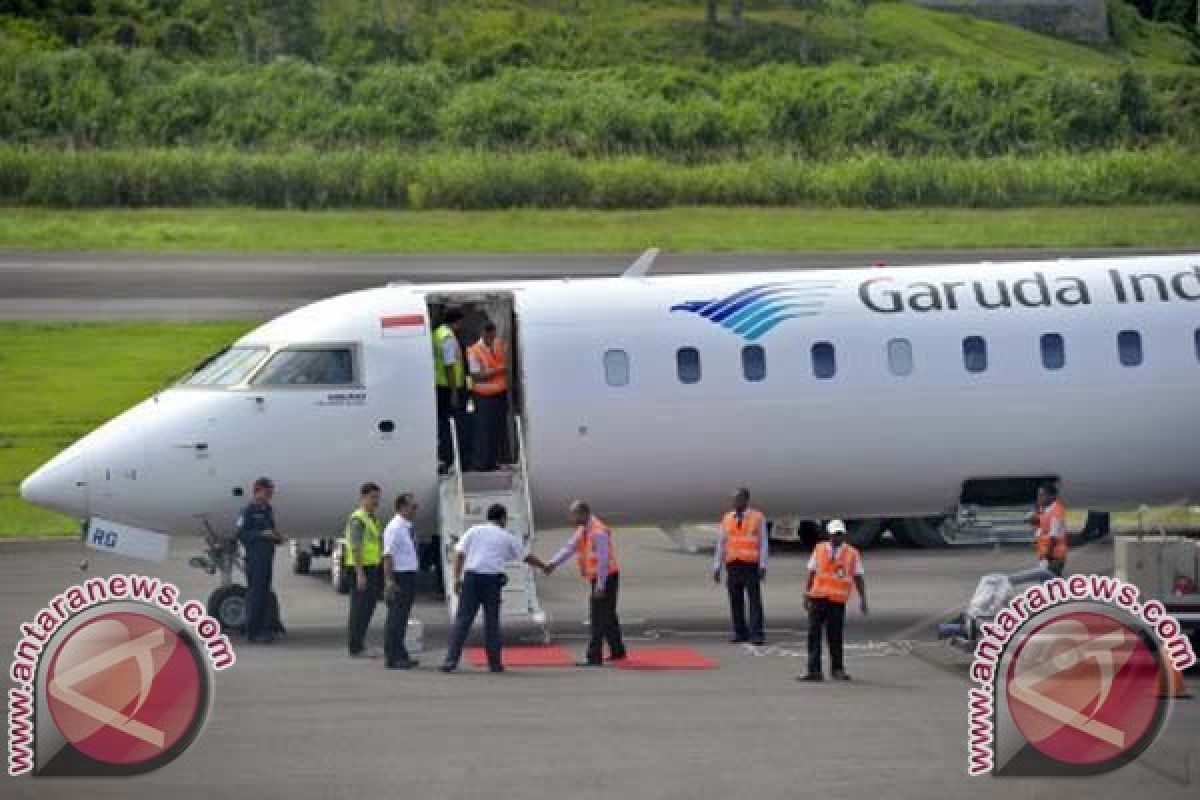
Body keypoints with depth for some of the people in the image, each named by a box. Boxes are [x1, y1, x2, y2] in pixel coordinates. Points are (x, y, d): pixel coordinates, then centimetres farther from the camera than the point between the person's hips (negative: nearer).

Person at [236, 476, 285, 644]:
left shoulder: (268, 510, 16)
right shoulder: (248, 511, -8)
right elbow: (241, 534, -14)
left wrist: (277, 539, 2)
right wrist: (262, 534, -22)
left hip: (268, 558, 8)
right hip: (254, 558, -8)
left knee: (265, 594, 8)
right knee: (255, 593, -8)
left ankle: (264, 629, 11)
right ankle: (253, 632, -6)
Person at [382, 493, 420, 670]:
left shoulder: (408, 528, 14)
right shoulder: (394, 528, -15)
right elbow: (388, 555, -21)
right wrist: (389, 581, -27)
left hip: (410, 576, 10)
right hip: (399, 577, -10)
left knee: (402, 618, 14)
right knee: (396, 617, -7)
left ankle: (400, 656, 21)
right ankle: (392, 658, -5)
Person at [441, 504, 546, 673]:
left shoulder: (474, 531, 12)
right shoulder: (506, 537, 12)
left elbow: (459, 554, 2)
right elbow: (526, 557, 22)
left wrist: (457, 578, 3)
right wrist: (543, 566, 38)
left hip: (471, 577, 0)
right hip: (492, 579, 0)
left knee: (462, 620, -1)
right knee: (492, 622, 9)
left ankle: (451, 659, -10)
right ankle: (495, 663, 11)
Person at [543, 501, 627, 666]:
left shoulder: (598, 532, -20)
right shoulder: (582, 530, 11)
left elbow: (603, 560, -22)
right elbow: (569, 548, 4)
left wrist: (600, 586, -23)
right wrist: (553, 564, -10)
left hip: (606, 578, -10)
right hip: (597, 579, 10)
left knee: (598, 617, -10)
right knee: (608, 616, 18)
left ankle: (594, 657, -11)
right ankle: (617, 651, 29)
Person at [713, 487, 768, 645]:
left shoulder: (757, 518, 1)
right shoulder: (727, 519, 11)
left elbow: (763, 543, -2)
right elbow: (721, 544, 12)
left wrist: (763, 566, -10)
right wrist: (717, 567, 6)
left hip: (750, 565, -3)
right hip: (732, 566, 3)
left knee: (755, 601, -6)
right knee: (735, 601, 3)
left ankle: (757, 635, -7)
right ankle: (740, 632, 10)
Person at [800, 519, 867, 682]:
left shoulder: (852, 554, 2)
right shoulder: (819, 549, 7)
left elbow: (858, 578, 2)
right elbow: (812, 573, 13)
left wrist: (862, 598, -6)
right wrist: (806, 595, 12)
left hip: (838, 601, -2)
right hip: (818, 598, 2)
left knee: (835, 636, -1)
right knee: (814, 635, -3)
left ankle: (838, 670, 13)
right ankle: (814, 671, 0)